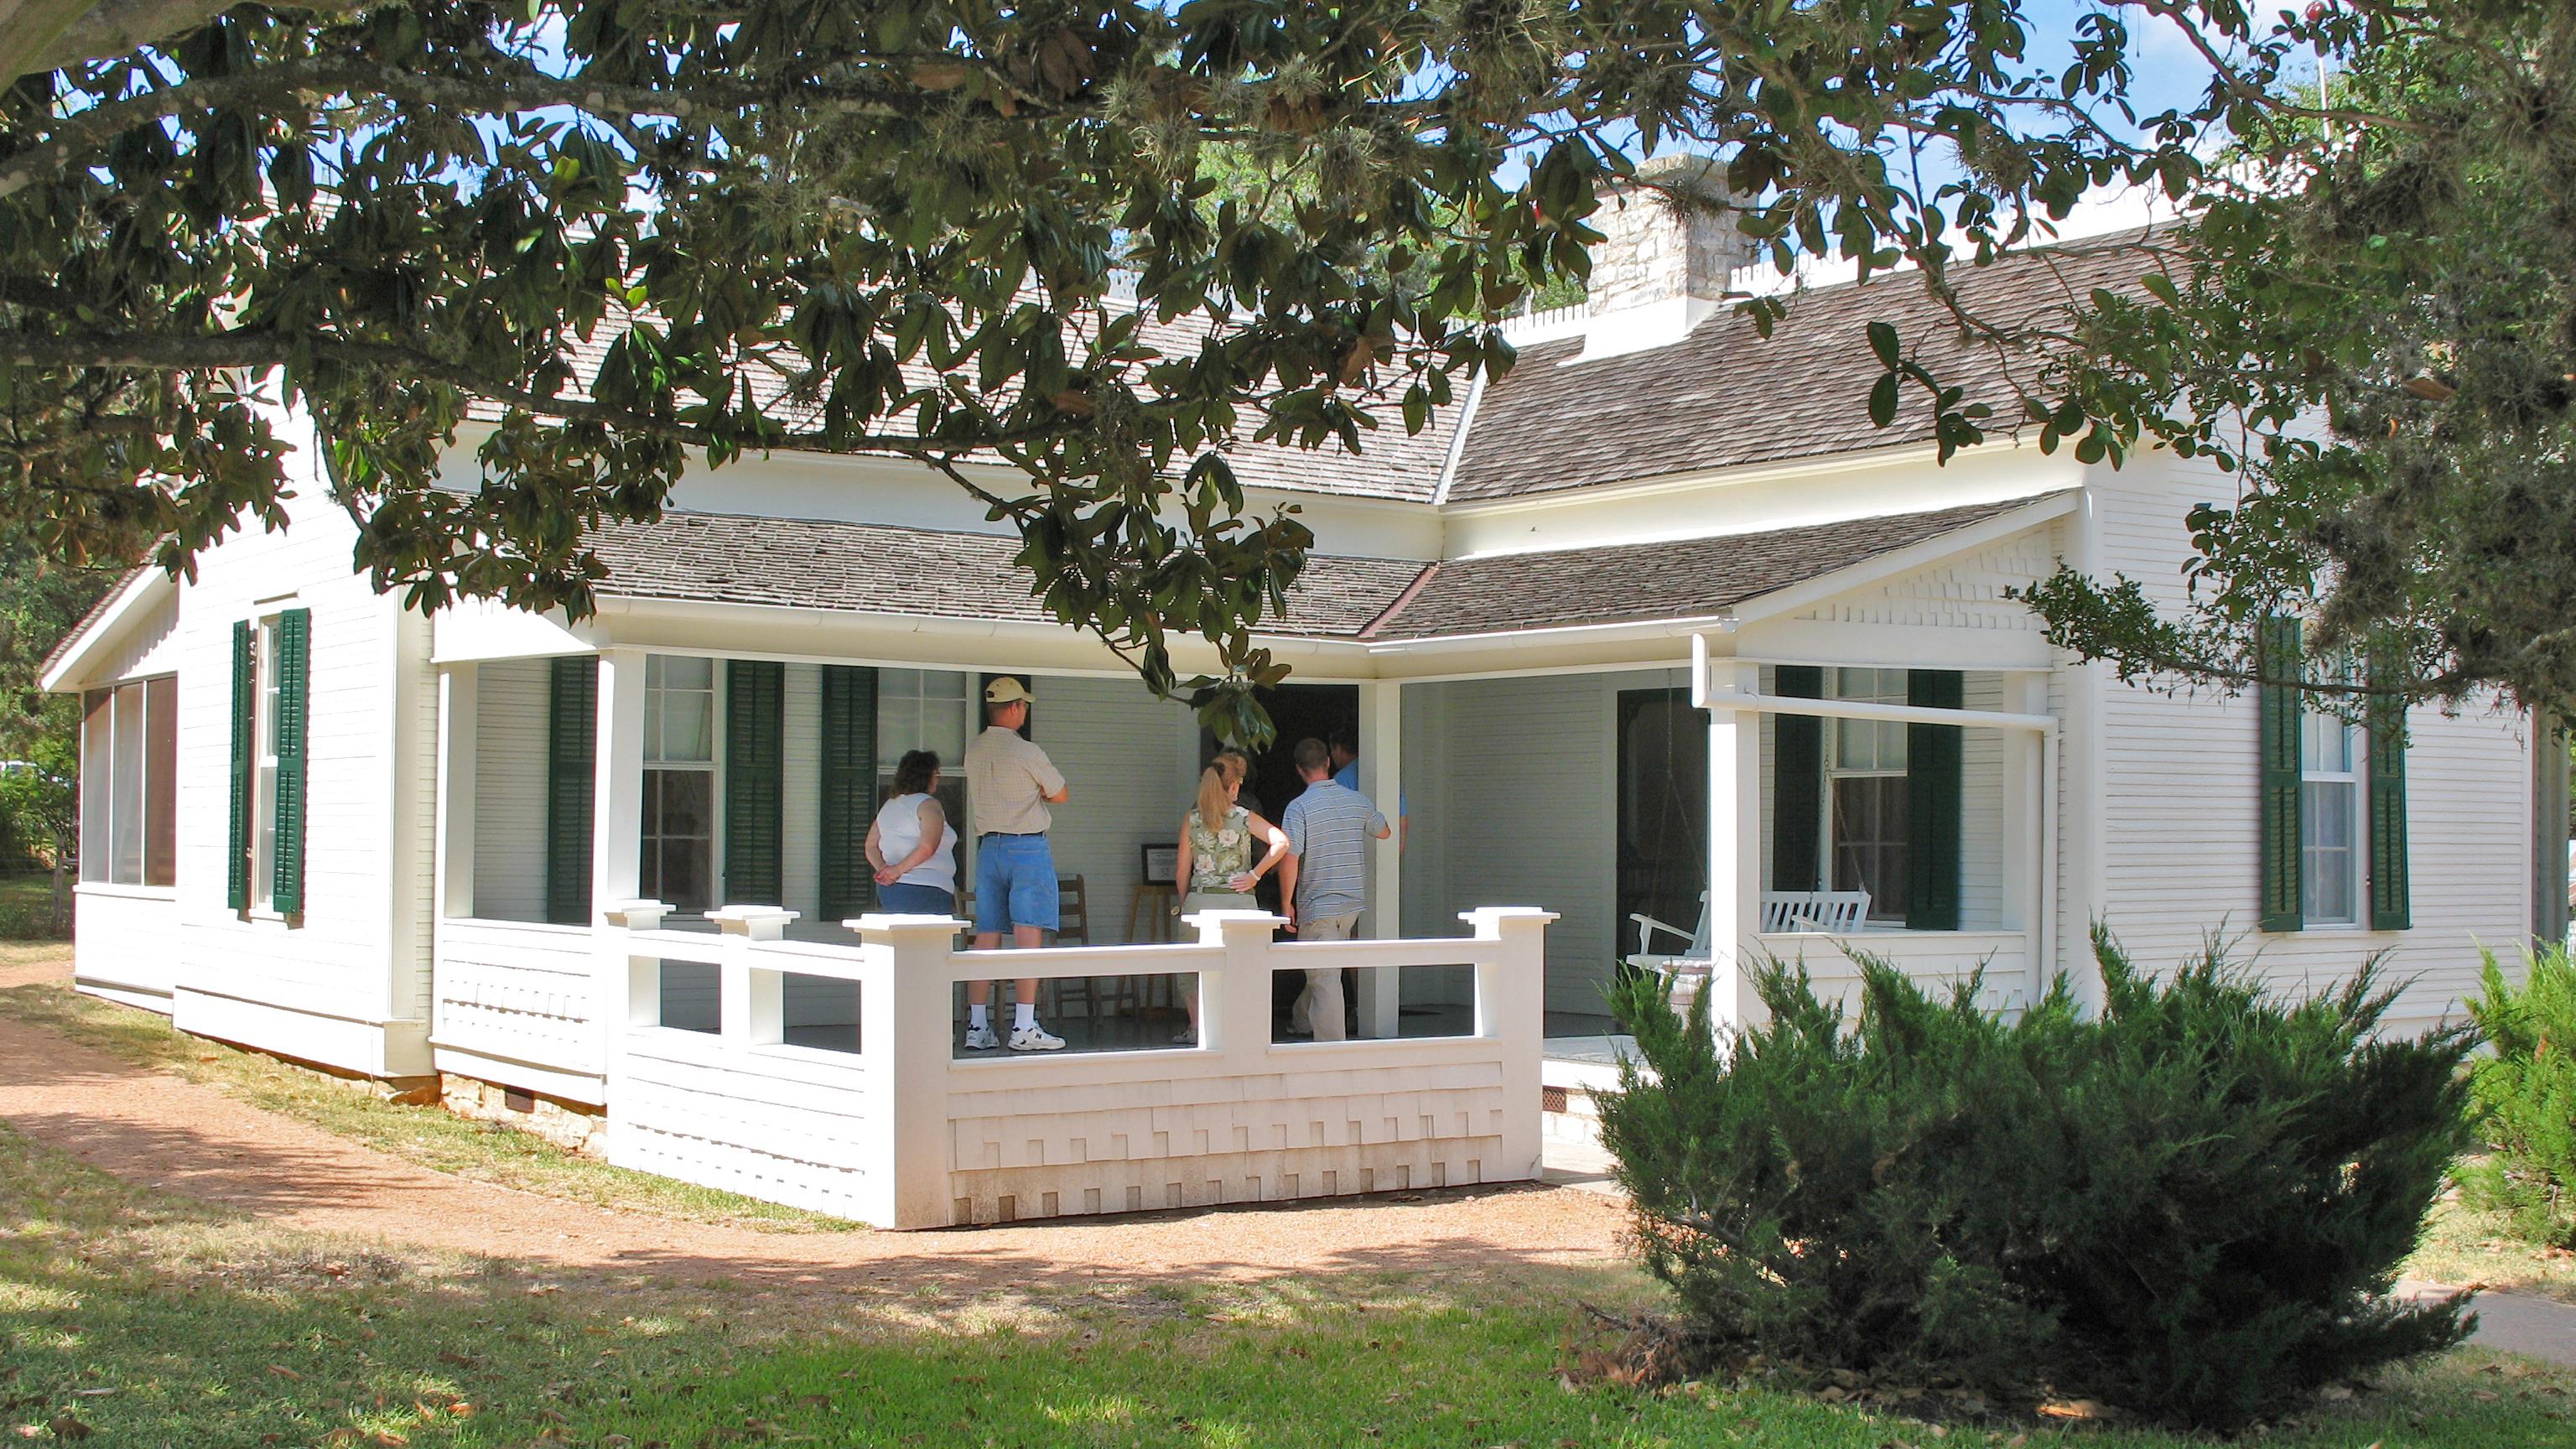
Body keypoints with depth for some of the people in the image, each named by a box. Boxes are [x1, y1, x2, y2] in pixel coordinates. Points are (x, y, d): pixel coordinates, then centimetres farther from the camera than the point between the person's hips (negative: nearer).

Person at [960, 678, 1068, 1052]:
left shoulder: (973, 751, 8)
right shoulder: (1026, 753, -11)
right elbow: (1061, 795, 0)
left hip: (988, 847, 6)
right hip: (1027, 846, -6)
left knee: (986, 935, 7)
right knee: (1029, 934, -6)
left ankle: (977, 1026, 8)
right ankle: (1024, 1027, -11)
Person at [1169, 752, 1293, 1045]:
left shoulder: (1191, 818, 1)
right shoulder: (1245, 817, -2)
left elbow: (1183, 869, 3)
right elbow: (1281, 842, -16)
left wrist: (1182, 902, 15)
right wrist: (1255, 875, -10)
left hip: (1201, 900, 1)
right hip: (1240, 903, -1)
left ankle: (1196, 1028, 8)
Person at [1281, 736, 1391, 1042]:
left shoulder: (1298, 808, -14)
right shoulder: (1357, 801, 2)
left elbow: (1290, 859, -18)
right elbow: (1384, 833, 20)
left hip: (1317, 905, -6)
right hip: (1353, 902, 6)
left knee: (1325, 977, -3)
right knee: (1324, 970, 23)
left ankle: (1331, 1044, -3)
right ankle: (1301, 1018, 41)